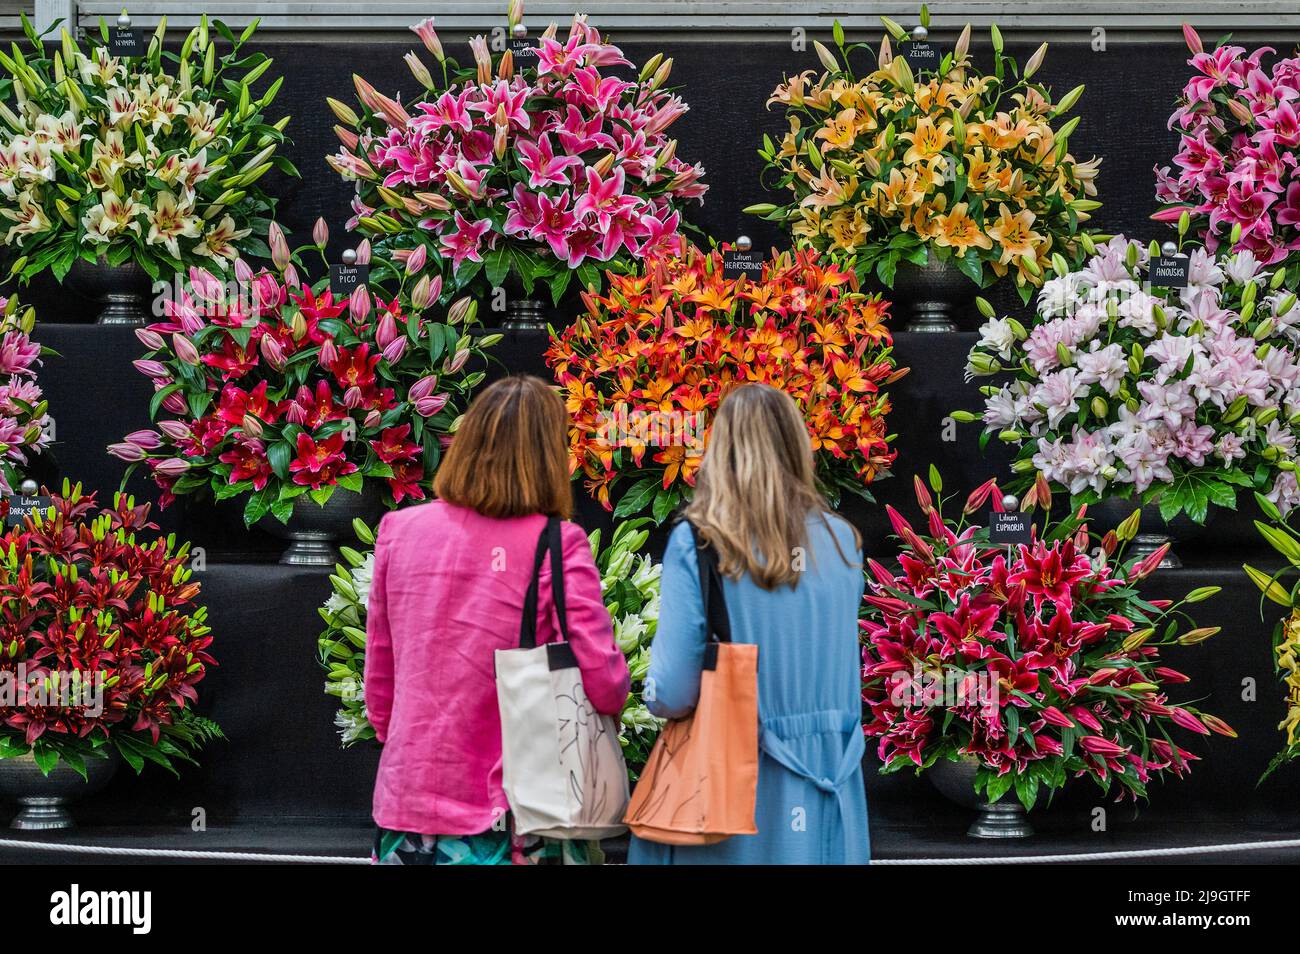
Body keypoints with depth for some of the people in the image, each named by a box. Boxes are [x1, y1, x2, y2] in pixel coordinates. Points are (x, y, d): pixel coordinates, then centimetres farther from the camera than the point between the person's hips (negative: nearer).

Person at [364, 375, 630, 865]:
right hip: (513, 815, -3)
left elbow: (379, 674, 9)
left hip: (408, 800, 3)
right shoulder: (556, 547, -12)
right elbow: (606, 686, -15)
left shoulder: (399, 531, 1)